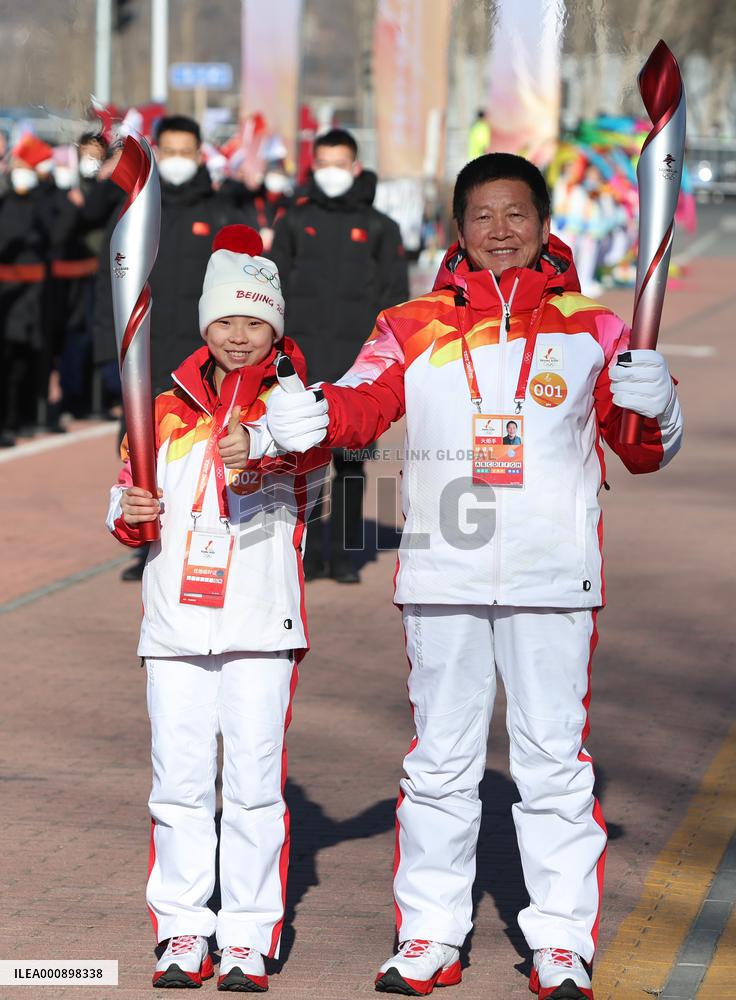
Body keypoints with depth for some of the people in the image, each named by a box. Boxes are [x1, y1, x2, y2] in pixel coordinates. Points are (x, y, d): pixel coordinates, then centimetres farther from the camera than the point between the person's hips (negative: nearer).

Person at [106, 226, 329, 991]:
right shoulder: (166, 413, 12)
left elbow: (314, 447, -22)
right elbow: (126, 497, 19)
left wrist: (259, 451, -44)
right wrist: (131, 516, -6)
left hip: (261, 623, -3)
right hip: (175, 620, 3)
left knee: (254, 781, -3)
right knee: (179, 781, 4)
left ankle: (249, 940, 4)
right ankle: (181, 933, 12)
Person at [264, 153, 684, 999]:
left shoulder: (591, 329, 5)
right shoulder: (414, 329, 7)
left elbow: (645, 453, 6)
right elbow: (362, 405, -7)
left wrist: (655, 408, -17)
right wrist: (310, 417, -29)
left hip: (553, 580, -1)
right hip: (443, 578, 1)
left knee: (554, 761, 3)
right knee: (439, 762, 8)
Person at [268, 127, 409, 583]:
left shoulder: (379, 228, 6)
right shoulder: (294, 223, 10)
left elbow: (395, 294, 5)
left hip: (355, 358, -1)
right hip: (302, 357, 1)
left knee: (349, 459, 1)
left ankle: (344, 555, 7)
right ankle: (307, 554, 2)